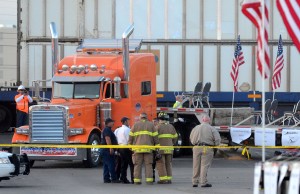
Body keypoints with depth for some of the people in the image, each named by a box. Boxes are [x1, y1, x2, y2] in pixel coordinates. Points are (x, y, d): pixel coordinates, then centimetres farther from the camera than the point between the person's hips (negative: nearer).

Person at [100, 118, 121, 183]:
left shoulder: (107, 129, 22)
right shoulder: (107, 130, -13)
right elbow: (108, 139, -22)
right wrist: (111, 148, -26)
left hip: (104, 150, 11)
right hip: (107, 150, -11)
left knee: (106, 165, 9)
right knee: (111, 165, -9)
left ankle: (106, 179, 10)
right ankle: (113, 179, -10)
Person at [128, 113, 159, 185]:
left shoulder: (135, 125, 9)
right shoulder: (151, 125, 9)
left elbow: (131, 137, 6)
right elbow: (155, 137, 4)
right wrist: (157, 147, 8)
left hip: (138, 149, 0)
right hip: (148, 149, 0)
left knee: (138, 165, 2)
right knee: (148, 165, 1)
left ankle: (137, 180, -2)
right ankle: (149, 180, -7)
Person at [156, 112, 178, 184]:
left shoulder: (158, 127, -8)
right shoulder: (171, 127, 8)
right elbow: (175, 137, 12)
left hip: (160, 149, -5)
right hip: (169, 148, 5)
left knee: (161, 164, -1)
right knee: (168, 164, 12)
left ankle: (163, 179, -7)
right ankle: (169, 179, 10)